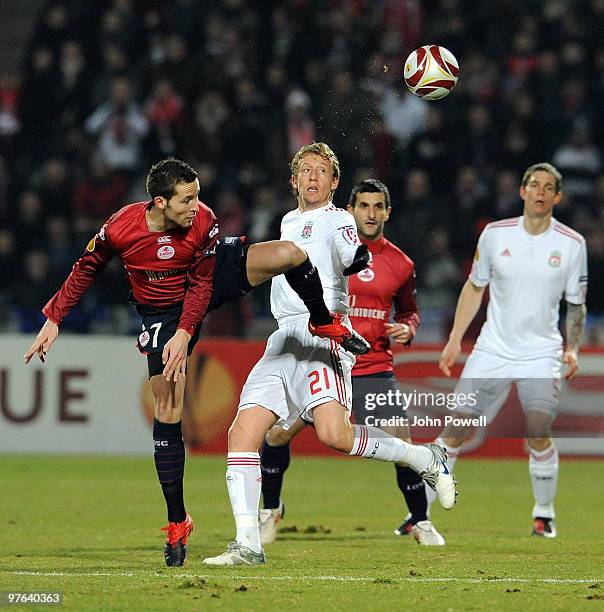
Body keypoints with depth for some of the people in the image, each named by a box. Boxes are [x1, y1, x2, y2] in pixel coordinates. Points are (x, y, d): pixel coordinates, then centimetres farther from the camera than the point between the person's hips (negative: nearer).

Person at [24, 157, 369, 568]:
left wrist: (184, 334, -23)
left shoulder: (204, 222, -26)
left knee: (289, 254, -25)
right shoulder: (121, 229, -28)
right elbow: (86, 270, -9)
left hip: (213, 275, 1)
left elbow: (200, 286, -15)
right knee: (168, 410, -6)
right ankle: (177, 524, 3)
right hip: (163, 310, 0)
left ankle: (326, 325, 4)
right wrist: (53, 321, -8)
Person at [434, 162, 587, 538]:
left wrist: (572, 349, -5)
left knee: (538, 434, -20)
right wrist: (455, 340, 8)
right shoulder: (495, 234, 0)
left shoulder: (572, 244, -2)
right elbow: (475, 287, 11)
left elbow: (576, 304, 8)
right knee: (454, 432, -4)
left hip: (541, 353, -1)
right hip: (492, 349, 1)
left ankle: (544, 514, 0)